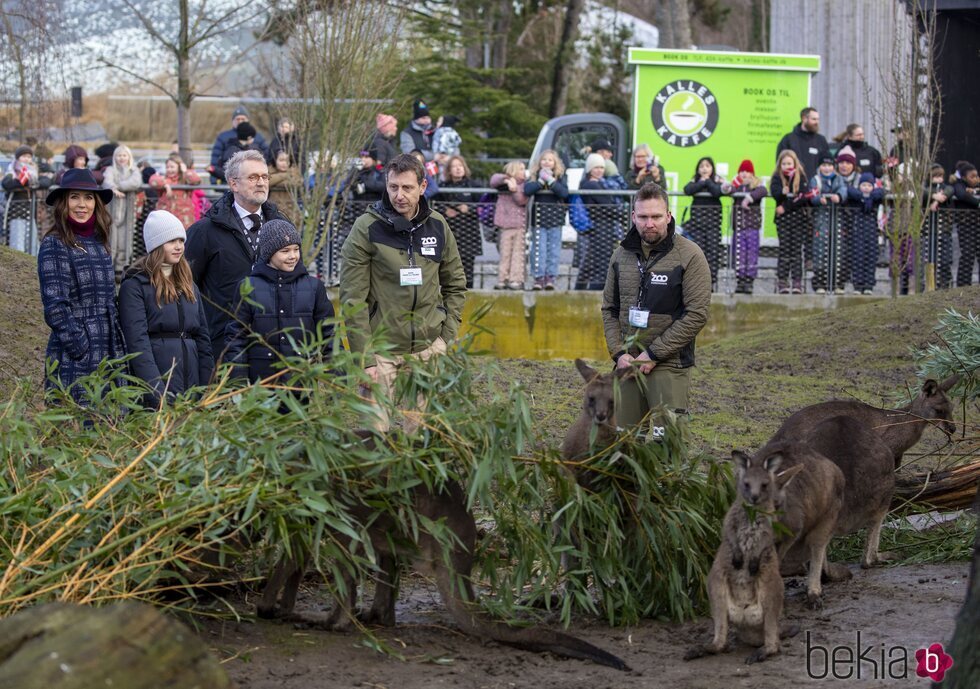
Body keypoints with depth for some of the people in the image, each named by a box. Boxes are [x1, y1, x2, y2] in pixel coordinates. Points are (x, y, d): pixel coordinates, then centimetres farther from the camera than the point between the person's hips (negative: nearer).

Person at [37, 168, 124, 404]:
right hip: (74, 361, -7)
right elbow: (55, 306, -12)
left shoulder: (99, 243, 14)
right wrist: (80, 349, -15)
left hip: (109, 355, 7)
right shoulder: (54, 245, -6)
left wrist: (119, 349, 11)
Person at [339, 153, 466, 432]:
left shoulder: (437, 226, 5)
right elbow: (353, 299, -9)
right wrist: (364, 358, -14)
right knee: (376, 429, -4)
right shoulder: (367, 229, -8)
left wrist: (448, 334, 4)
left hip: (429, 348, 3)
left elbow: (455, 284, 16)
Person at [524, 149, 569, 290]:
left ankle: (550, 277, 5)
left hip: (555, 219, 1)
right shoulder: (534, 177, 6)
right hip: (538, 218, 0)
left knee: (553, 250, 1)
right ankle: (538, 277, -3)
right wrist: (541, 181, -17)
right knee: (538, 249, -5)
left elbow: (564, 193, -11)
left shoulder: (560, 178, 5)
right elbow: (527, 190, -12)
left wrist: (550, 180, -16)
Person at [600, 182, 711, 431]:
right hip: (628, 364, 5)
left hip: (669, 365, -5)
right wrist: (618, 352, -1)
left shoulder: (689, 256, -7)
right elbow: (609, 309, 15)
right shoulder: (622, 254, 10)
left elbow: (697, 314, -11)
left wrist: (654, 353, -13)